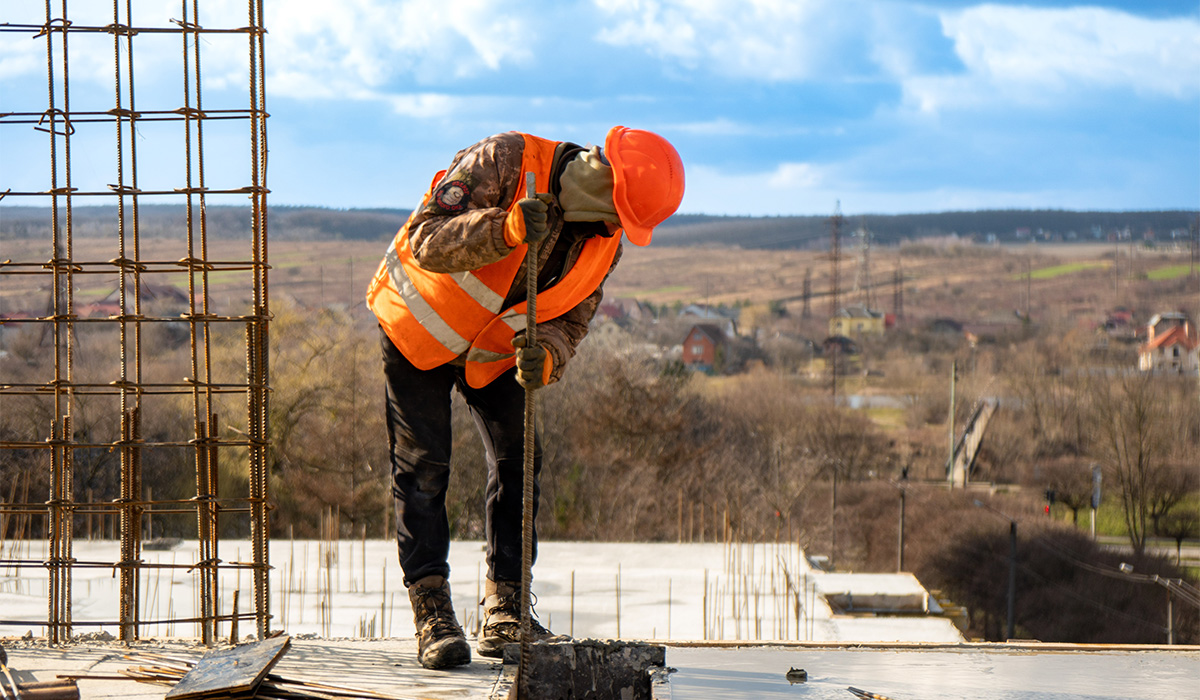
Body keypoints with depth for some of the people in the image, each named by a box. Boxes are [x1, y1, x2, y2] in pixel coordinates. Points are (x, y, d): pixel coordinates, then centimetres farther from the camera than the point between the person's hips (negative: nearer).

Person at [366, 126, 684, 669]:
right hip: (419, 327, -5)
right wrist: (506, 229, -54)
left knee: (517, 462, -2)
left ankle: (505, 619, 3)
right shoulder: (503, 161, -30)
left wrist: (546, 355, -34)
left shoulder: (603, 239, -12)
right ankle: (432, 617, -5)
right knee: (422, 468, -7)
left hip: (493, 354, 5)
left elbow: (569, 320, -10)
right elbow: (426, 241, -37)